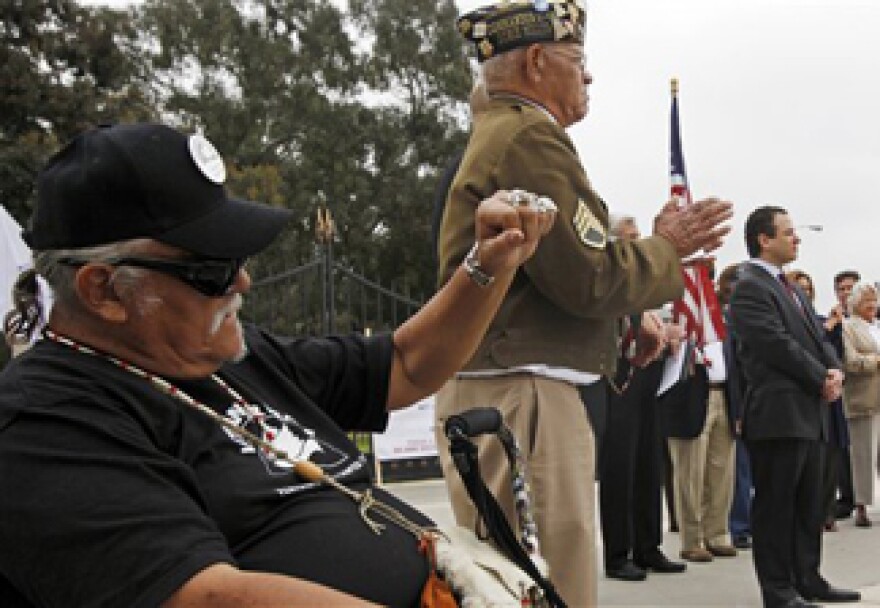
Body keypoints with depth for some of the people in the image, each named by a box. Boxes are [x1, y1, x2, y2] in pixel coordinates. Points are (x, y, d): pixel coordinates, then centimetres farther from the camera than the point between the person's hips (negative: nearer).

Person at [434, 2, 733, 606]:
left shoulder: (498, 134, 21)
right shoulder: (529, 135, -13)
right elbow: (591, 278, -18)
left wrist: (624, 324, 17)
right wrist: (666, 249, -1)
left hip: (500, 388, 11)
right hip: (520, 395, -11)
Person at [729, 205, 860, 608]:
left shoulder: (789, 287, 20)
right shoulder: (749, 288, -11)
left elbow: (816, 337, 17)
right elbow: (780, 346, -18)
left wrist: (834, 370, -3)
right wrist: (822, 380, -10)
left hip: (808, 412, 10)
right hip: (778, 414, -10)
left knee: (808, 505, 14)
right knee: (775, 506, -2)